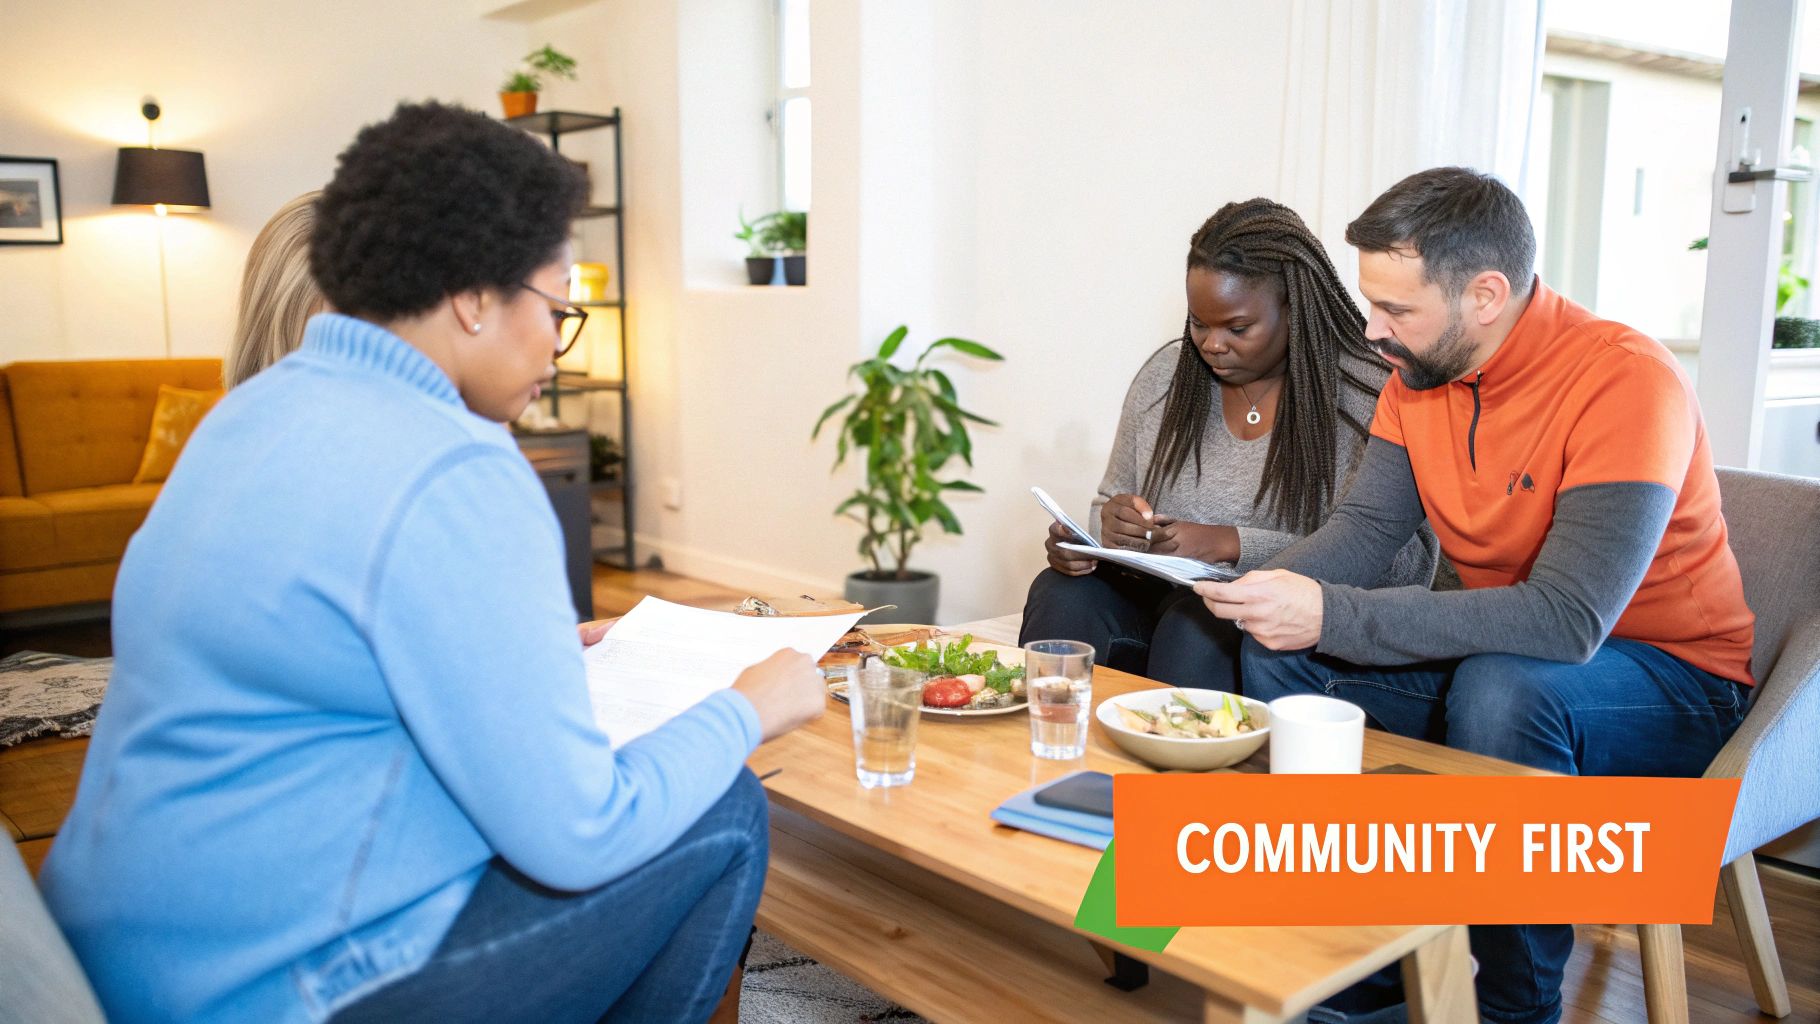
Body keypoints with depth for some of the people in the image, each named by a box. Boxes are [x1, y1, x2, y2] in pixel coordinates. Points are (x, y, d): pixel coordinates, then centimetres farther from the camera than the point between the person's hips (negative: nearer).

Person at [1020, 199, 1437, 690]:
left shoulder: (1365, 396, -6)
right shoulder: (1167, 372, 9)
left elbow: (1404, 565, -14)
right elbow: (1111, 503, 18)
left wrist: (1231, 544, -20)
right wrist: (1110, 521, -8)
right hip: (1157, 601, 4)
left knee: (1196, 625, -34)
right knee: (1062, 594, -25)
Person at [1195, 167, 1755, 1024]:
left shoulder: (1624, 381, -26)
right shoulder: (1419, 372, -4)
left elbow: (1570, 619, -34)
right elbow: (1365, 526, -1)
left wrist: (1330, 617, -37)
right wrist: (1267, 590, -23)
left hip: (1672, 682, -6)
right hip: (1494, 655, 7)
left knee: (1503, 686, -37)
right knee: (1281, 657, -9)